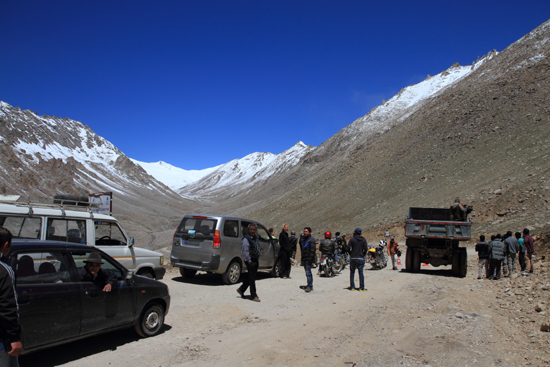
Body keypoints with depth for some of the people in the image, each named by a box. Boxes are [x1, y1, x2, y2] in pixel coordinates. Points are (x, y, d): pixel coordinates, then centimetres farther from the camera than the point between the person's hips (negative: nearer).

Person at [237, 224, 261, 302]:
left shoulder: (255, 238, 14)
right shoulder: (246, 239, -14)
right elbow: (245, 251, -17)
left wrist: (258, 257, 16)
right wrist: (249, 261, -18)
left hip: (255, 260, 9)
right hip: (250, 261, -9)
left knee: (253, 277, 15)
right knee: (252, 278, -2)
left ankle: (241, 289, 29)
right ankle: (253, 296, 7)